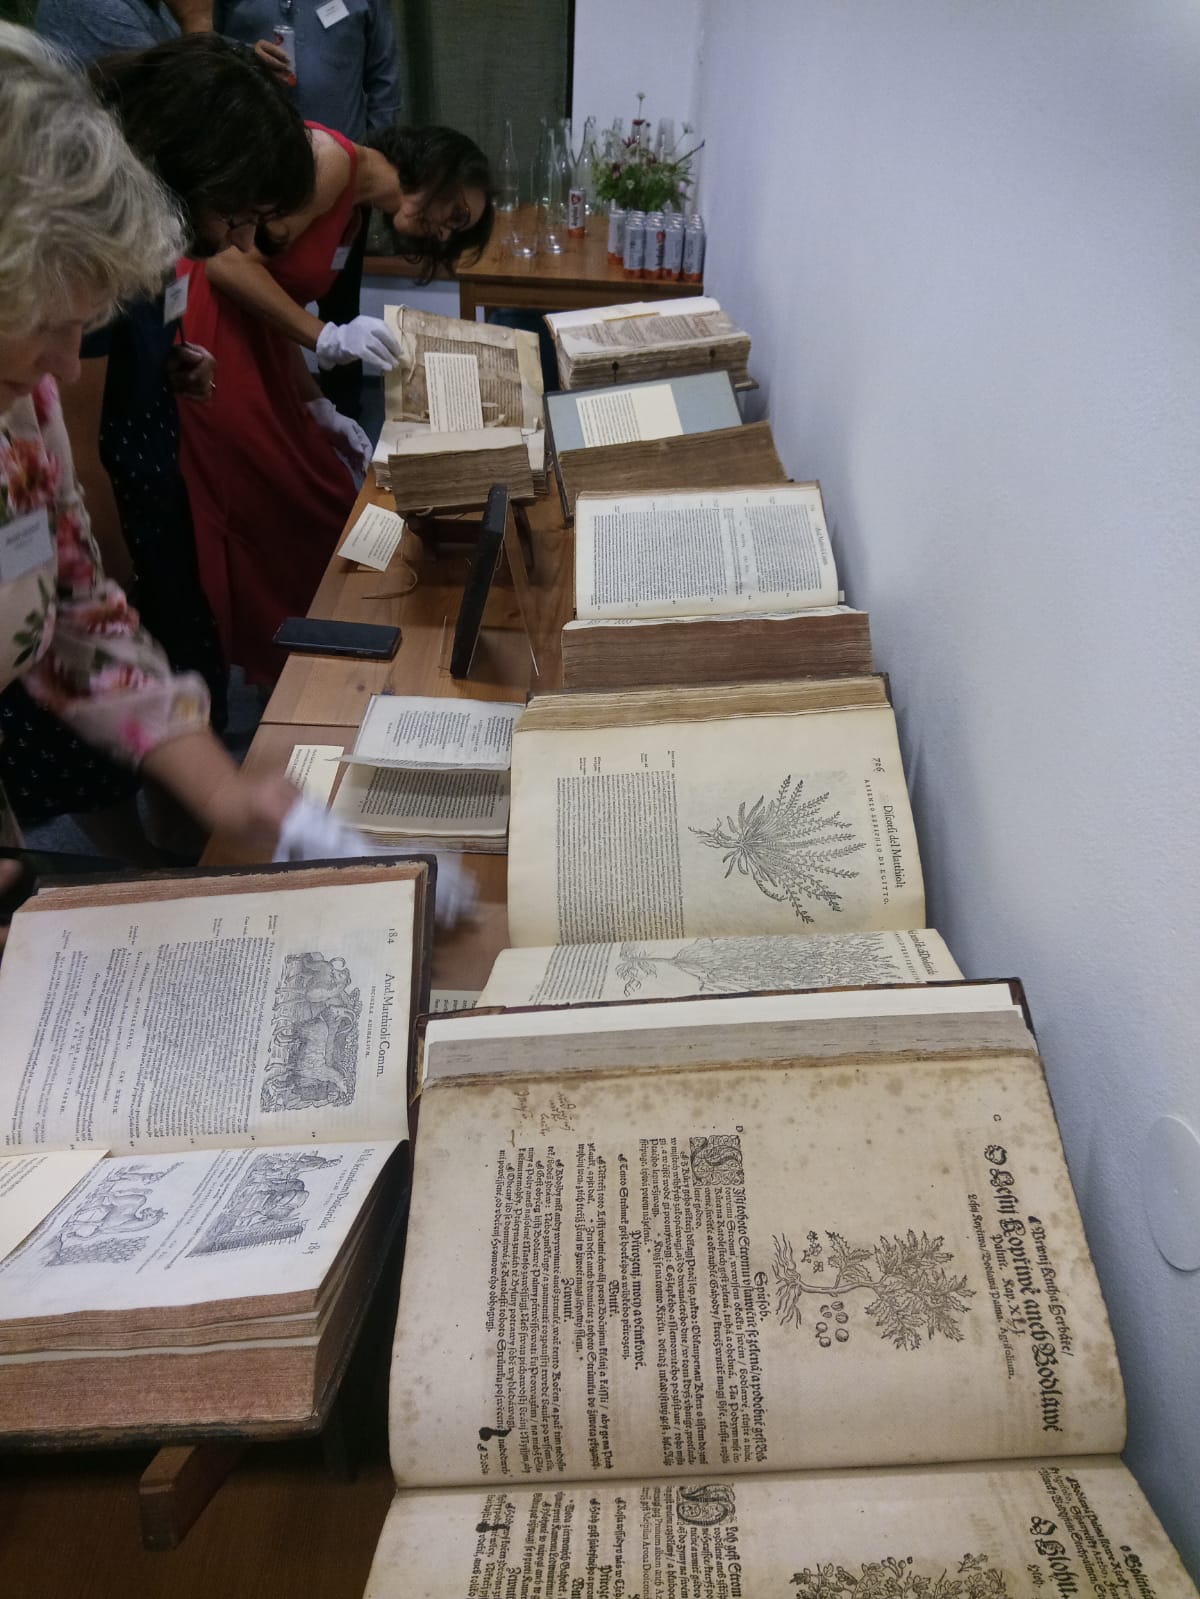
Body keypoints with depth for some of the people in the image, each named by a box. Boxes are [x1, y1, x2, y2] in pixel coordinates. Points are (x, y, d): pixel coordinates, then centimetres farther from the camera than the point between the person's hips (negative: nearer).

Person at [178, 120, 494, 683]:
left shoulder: (351, 215, 16)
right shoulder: (329, 160, -13)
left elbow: (276, 306, 15)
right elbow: (229, 262, -19)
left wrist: (319, 410, 11)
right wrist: (328, 337, -21)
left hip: (252, 348, 10)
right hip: (206, 347, -10)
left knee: (319, 505, 12)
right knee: (256, 514, -3)